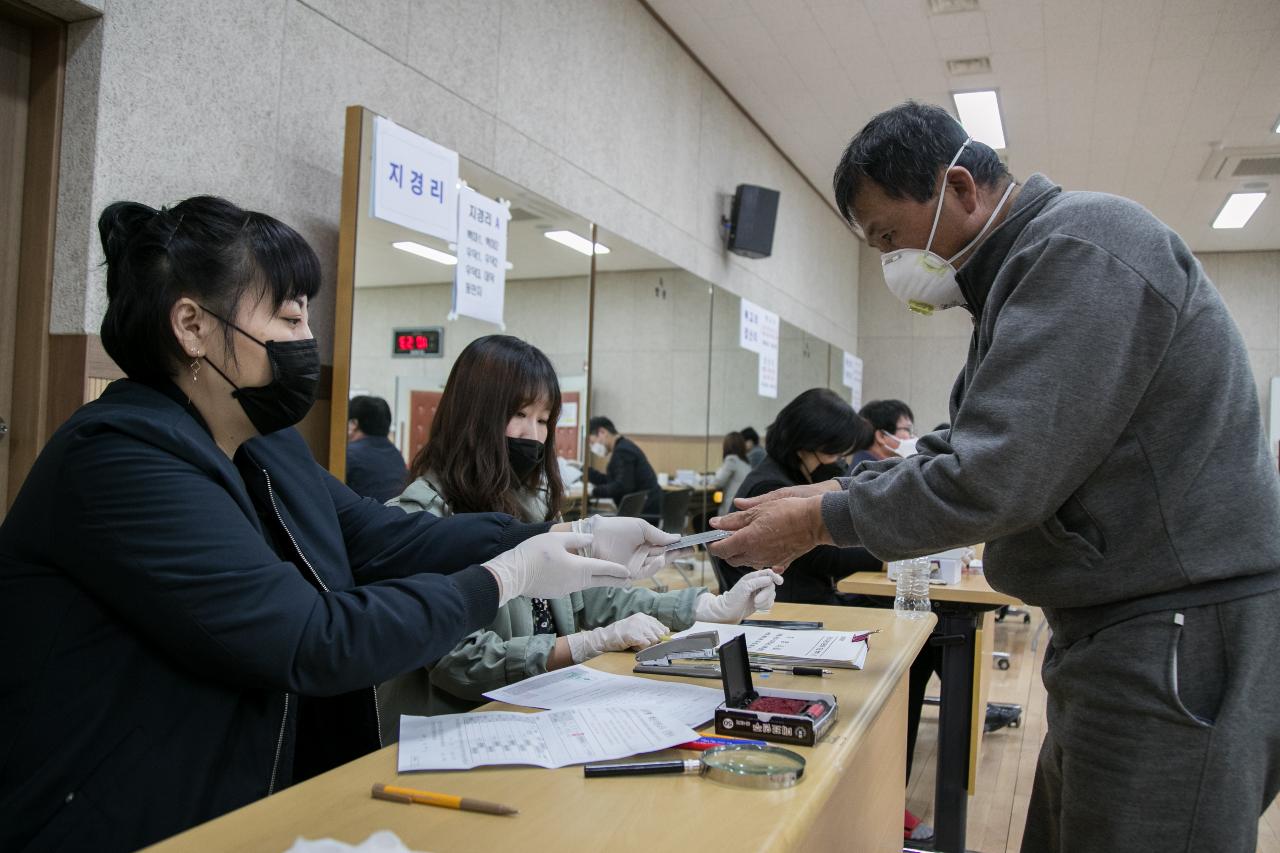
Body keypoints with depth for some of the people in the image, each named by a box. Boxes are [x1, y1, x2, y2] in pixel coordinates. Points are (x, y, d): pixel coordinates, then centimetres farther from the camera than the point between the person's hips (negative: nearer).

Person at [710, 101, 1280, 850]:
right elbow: (963, 450, 17)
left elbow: (995, 479, -24)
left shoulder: (1082, 248, -18)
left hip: (1182, 644, -10)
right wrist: (831, 492, 7)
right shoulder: (1024, 271, 14)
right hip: (1121, 638, 10)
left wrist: (822, 523, -12)